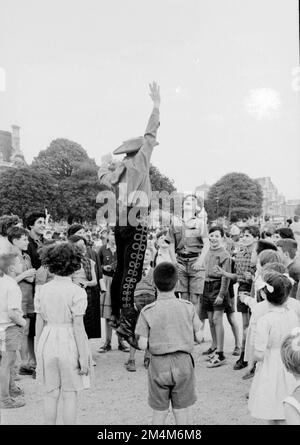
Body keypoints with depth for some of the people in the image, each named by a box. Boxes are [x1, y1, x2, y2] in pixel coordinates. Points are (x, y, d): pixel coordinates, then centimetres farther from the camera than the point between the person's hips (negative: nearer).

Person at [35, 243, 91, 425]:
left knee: (51, 393, 16)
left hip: (48, 341, 4)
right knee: (70, 394, 9)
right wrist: (83, 355, -9)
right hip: (69, 343, -4)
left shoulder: (43, 290, 1)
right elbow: (78, 326, -14)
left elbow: (39, 323, 4)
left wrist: (39, 349, 15)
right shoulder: (77, 292, -13)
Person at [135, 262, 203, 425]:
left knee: (159, 411, 15)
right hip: (183, 362, 1)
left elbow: (142, 344, -11)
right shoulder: (188, 307, -6)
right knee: (181, 411, 15)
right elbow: (199, 337, -2)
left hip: (159, 364, -1)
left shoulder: (147, 311, -10)